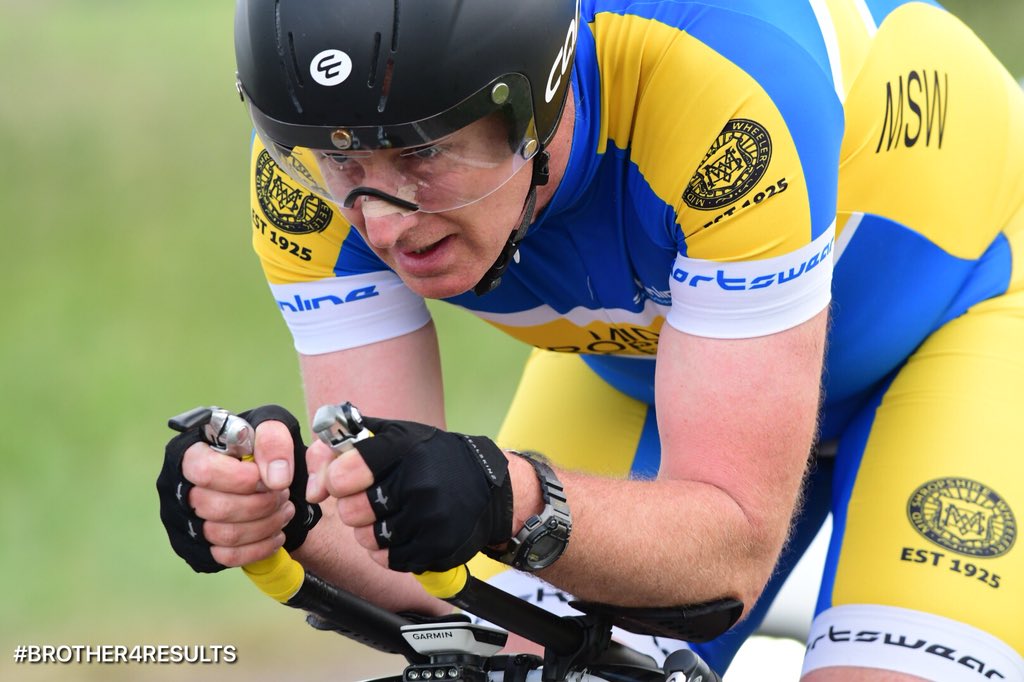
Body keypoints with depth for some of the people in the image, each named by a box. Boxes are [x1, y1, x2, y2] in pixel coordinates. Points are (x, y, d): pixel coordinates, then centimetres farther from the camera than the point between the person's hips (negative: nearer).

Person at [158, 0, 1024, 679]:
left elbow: (736, 540, -37)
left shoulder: (720, 83, -41)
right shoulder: (309, 151, -27)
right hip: (633, 356, 4)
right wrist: (290, 506, -46)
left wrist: (514, 505, -55)